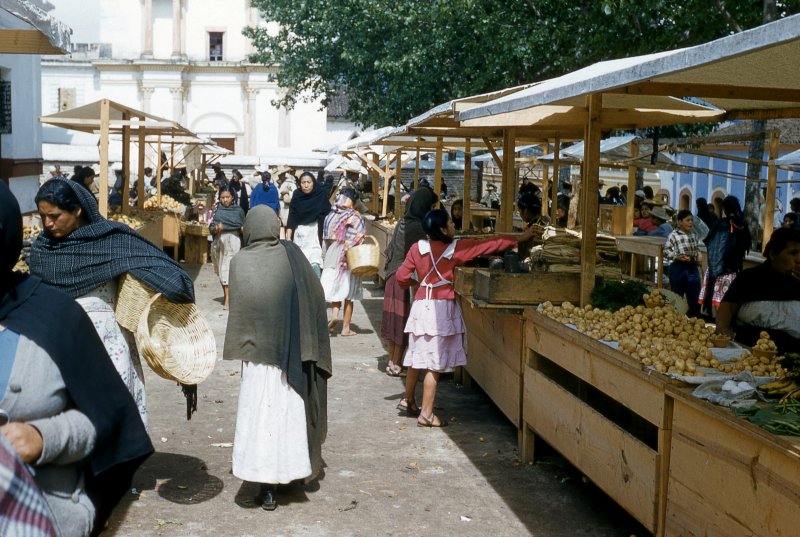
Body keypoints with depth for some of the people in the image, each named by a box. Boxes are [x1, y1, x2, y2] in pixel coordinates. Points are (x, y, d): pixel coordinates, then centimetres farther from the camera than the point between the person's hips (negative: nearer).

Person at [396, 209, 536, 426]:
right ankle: (426, 414, 4)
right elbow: (490, 245, -5)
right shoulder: (456, 248, -10)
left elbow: (402, 276, 1)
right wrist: (520, 238, 5)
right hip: (442, 308, -5)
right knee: (434, 363, 0)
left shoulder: (417, 248, 0)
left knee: (417, 358, 19)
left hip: (422, 304, 5)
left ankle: (409, 400, 36)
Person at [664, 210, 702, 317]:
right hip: (678, 268, -6)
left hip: (692, 267, 6)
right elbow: (666, 252, -14)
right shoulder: (673, 236, -13)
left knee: (695, 296, 9)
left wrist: (698, 257, 2)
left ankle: (694, 318, 23)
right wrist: (678, 257, -26)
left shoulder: (692, 235, 8)